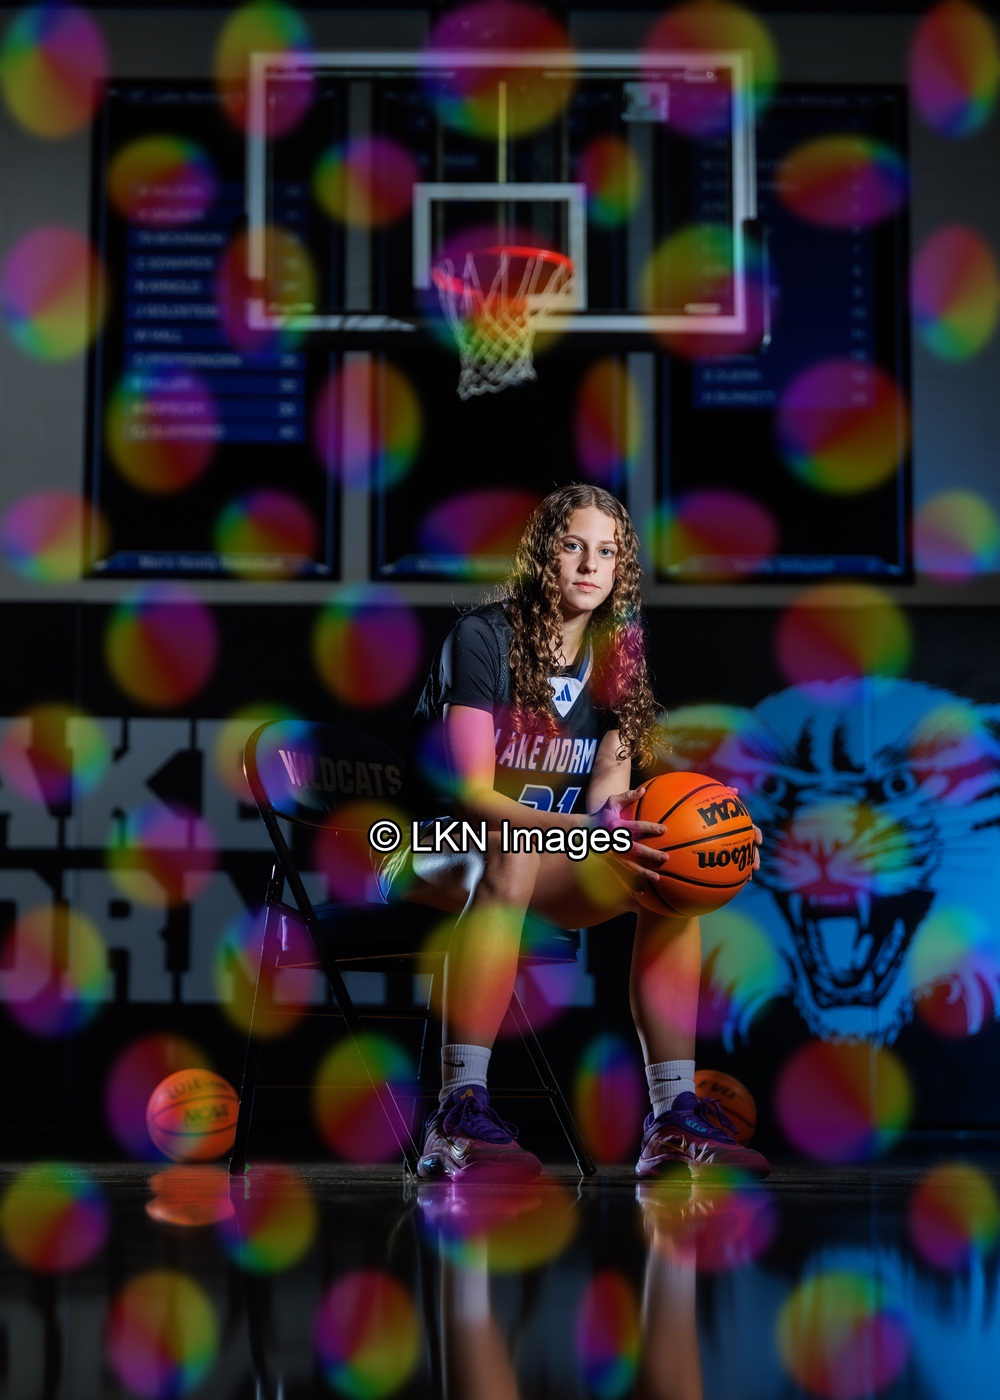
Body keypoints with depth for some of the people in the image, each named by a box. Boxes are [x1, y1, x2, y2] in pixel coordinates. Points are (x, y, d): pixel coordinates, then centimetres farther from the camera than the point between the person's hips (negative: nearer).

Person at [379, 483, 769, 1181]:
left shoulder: (618, 658, 5)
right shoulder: (484, 637, -13)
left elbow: (603, 809, 2)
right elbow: (472, 793, -23)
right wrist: (584, 827, -37)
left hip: (549, 859, 6)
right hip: (436, 848, -6)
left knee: (670, 869, -16)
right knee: (513, 852, -39)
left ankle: (675, 1119, -18)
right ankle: (459, 1117, -45)